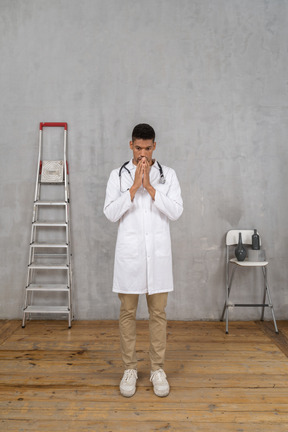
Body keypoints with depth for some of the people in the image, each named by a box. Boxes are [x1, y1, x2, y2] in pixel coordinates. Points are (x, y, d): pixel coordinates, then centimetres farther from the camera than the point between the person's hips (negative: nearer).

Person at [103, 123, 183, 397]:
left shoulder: (168, 175, 4)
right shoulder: (118, 175, 3)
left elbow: (176, 211, -7)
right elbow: (110, 213, -7)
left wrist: (149, 186, -13)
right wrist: (135, 185, -14)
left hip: (158, 253, 1)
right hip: (129, 253, 0)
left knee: (158, 312, 8)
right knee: (127, 312, 8)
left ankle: (157, 369, 25)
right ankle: (129, 369, 25)